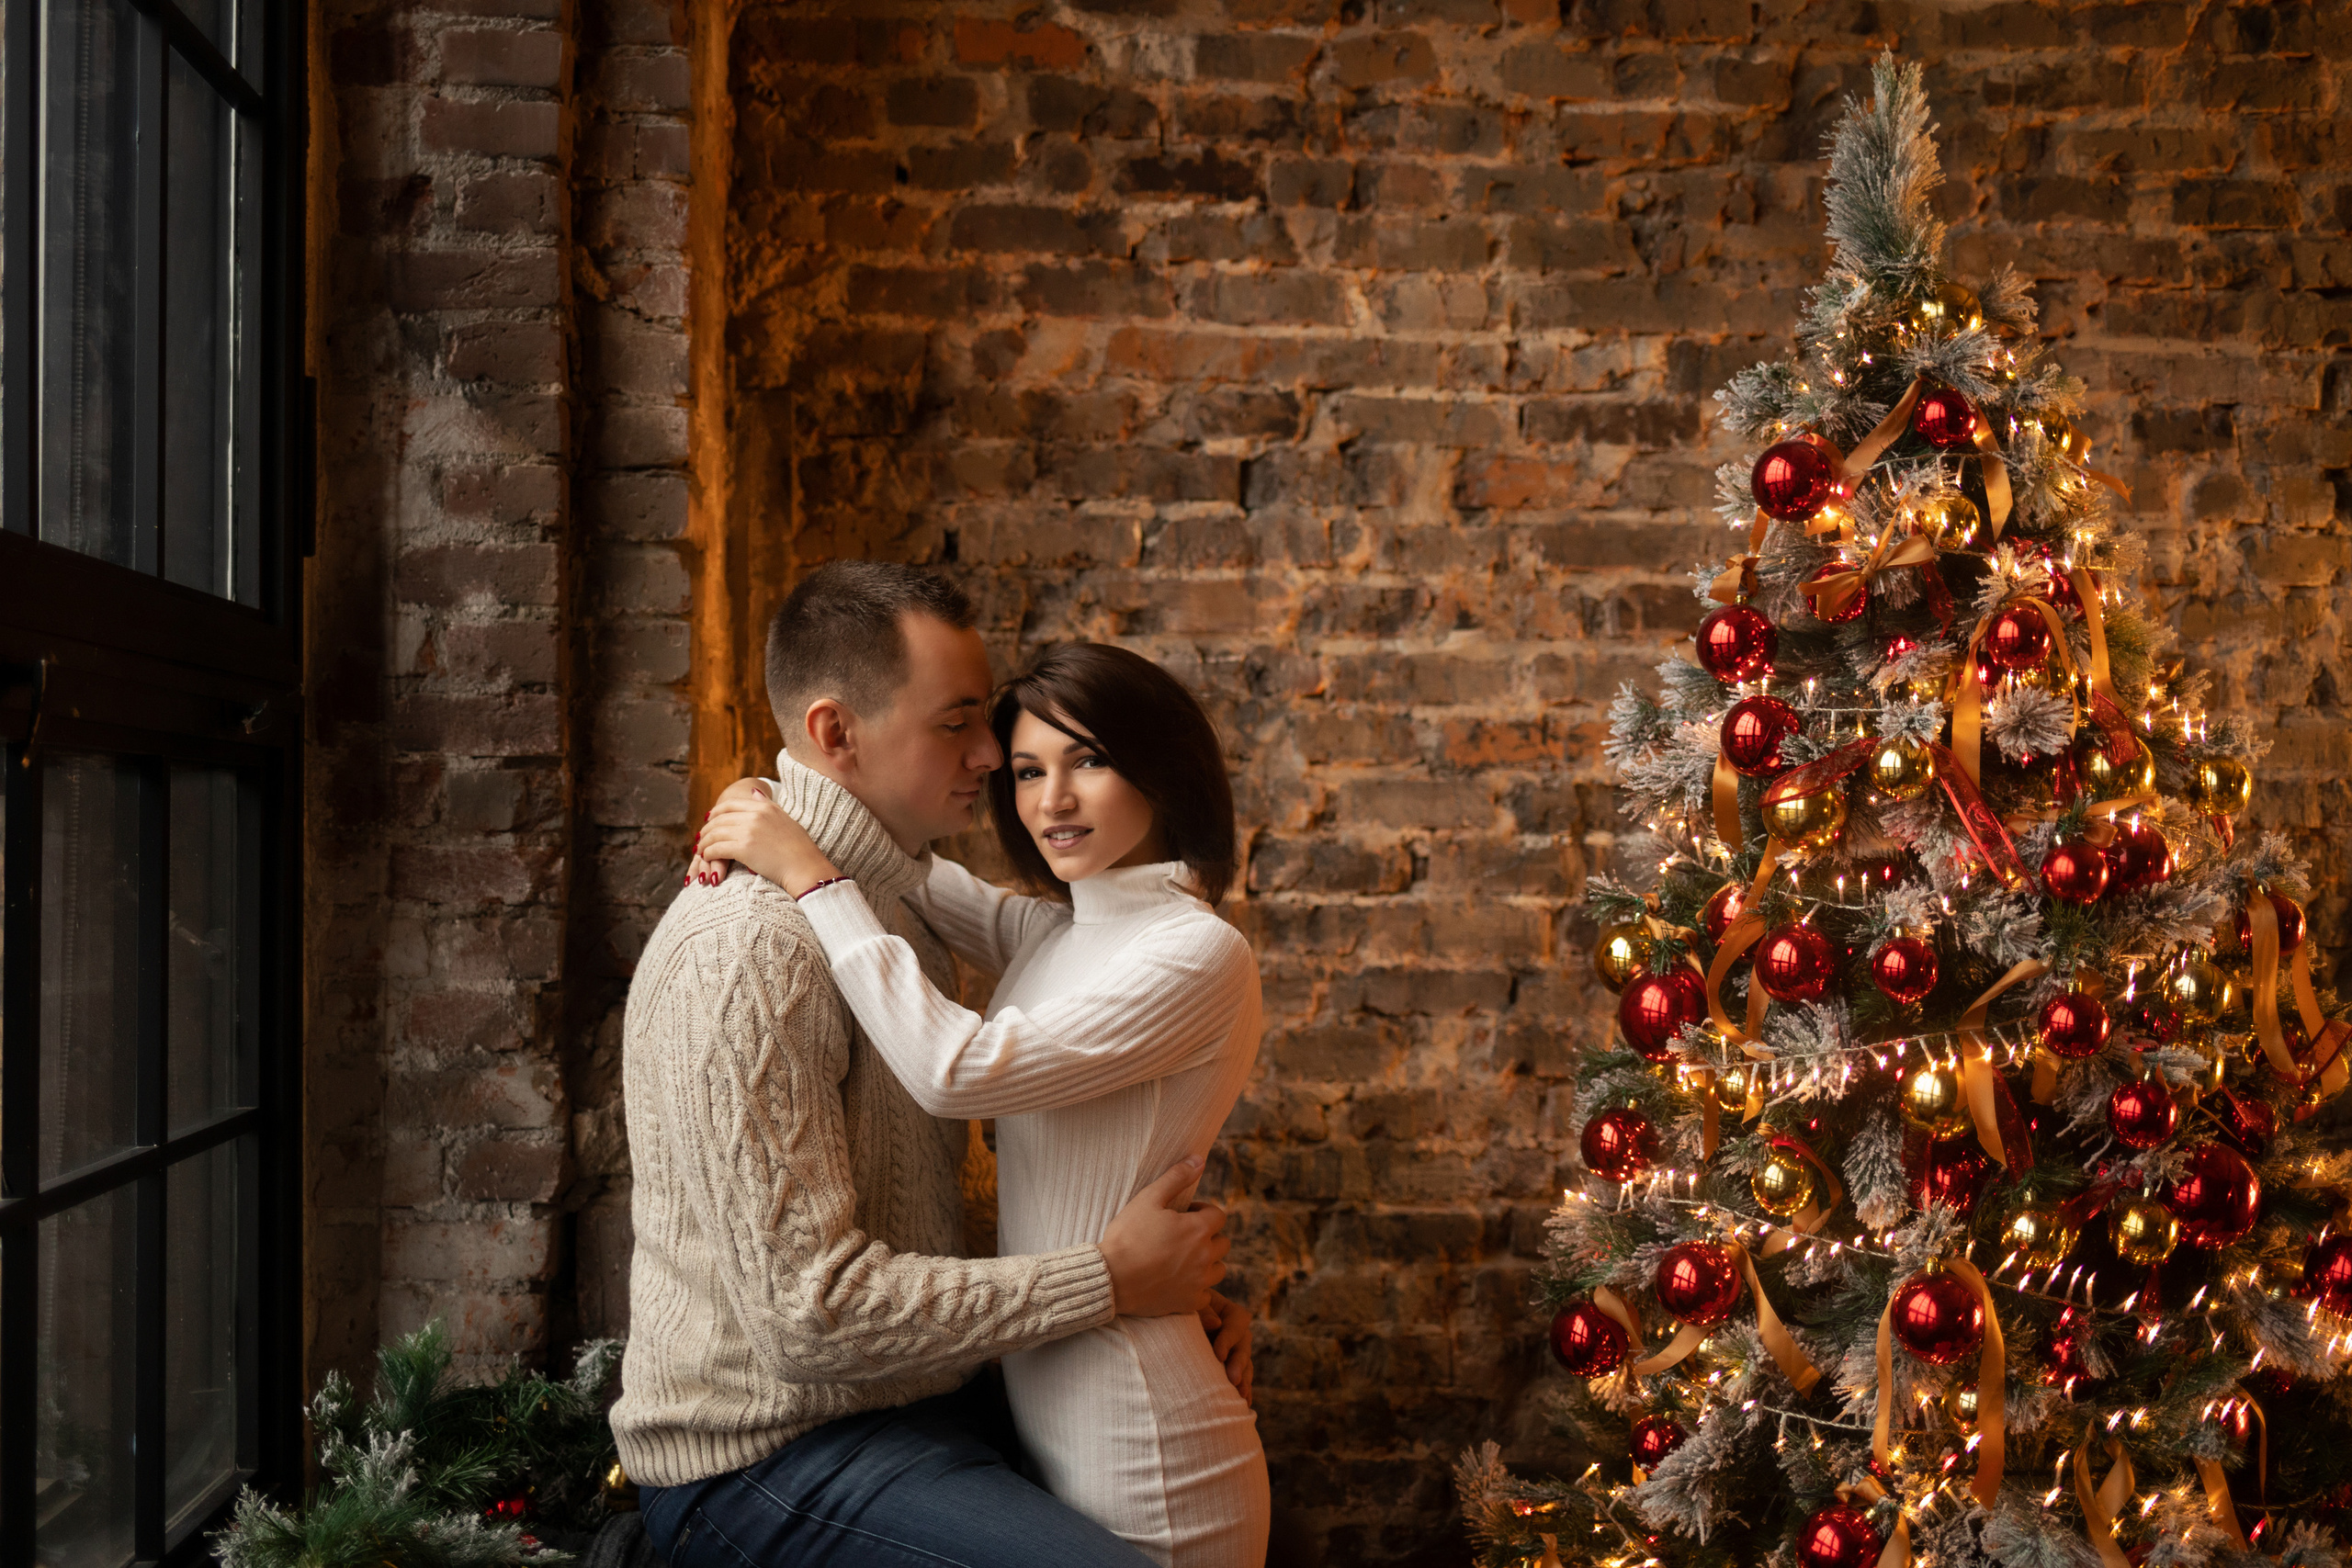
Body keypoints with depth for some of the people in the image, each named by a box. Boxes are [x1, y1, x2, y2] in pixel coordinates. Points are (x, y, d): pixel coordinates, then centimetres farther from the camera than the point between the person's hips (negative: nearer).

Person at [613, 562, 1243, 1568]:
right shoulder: (749, 948, -21)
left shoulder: (890, 905, 11)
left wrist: (1171, 1274, 5)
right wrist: (1110, 1279, -17)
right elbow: (810, 1309, -25)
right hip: (769, 1464, -10)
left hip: (910, 1404, 10)